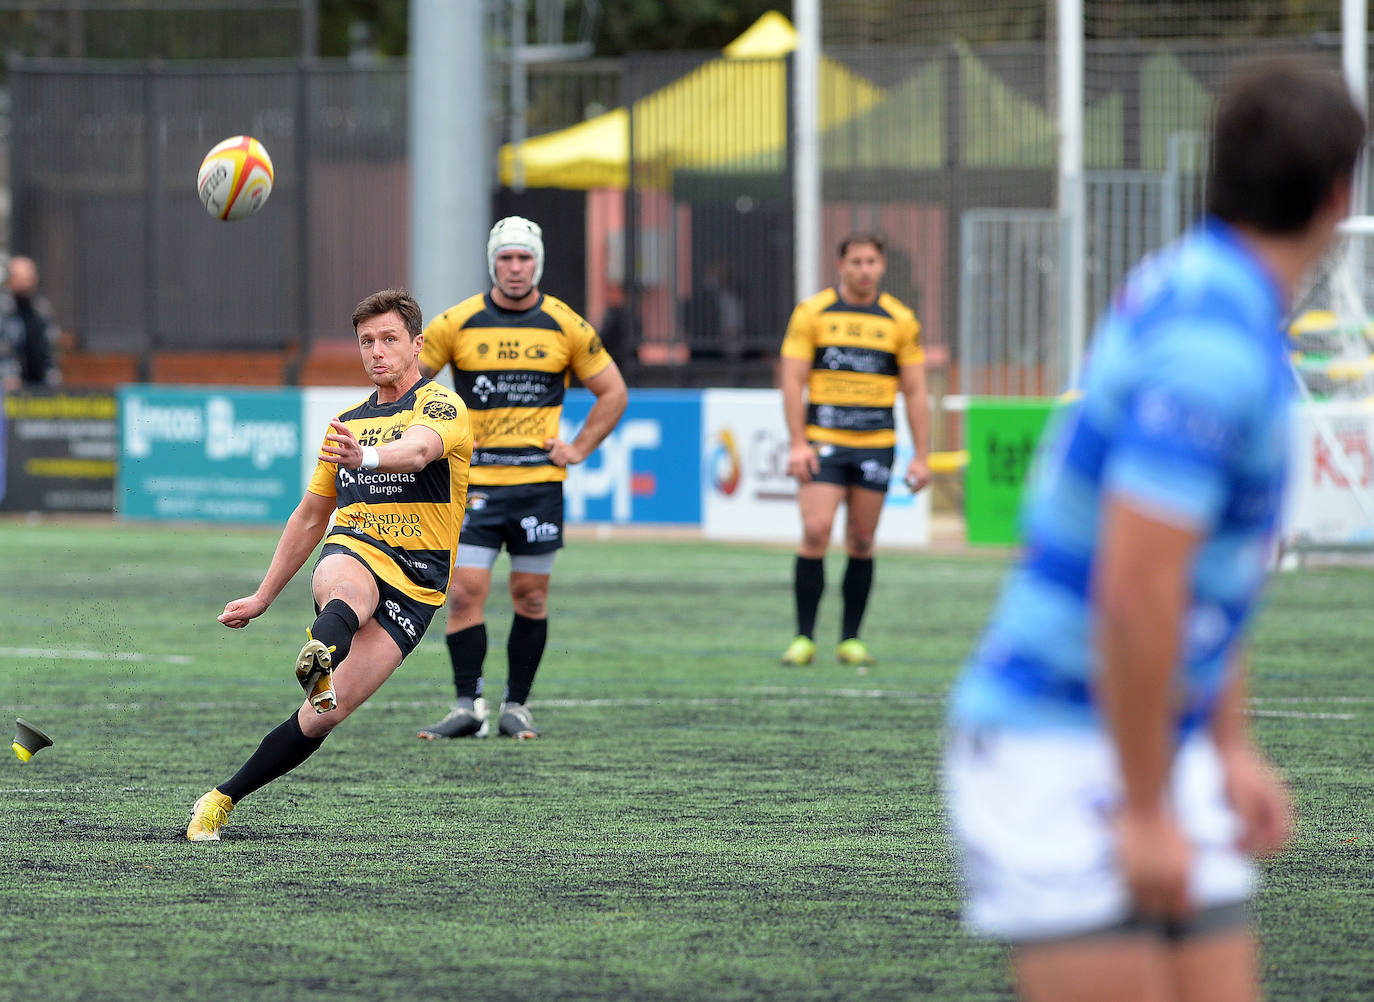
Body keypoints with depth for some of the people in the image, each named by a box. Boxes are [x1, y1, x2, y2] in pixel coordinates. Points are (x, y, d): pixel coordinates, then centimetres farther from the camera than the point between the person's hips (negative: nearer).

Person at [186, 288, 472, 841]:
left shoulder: (441, 407, -1)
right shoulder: (348, 422, 20)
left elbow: (417, 450, -27)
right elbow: (310, 516, 30)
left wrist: (366, 457, -49)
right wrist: (262, 598, 29)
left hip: (414, 584, -3)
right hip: (351, 553, 3)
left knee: (325, 715, -18)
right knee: (350, 589, -39)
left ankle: (222, 799, -7)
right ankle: (320, 652, -75)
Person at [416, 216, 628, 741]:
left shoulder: (567, 327, 2)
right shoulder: (457, 323, -1)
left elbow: (613, 391, 12)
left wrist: (579, 447, 3)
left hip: (539, 481, 1)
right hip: (474, 481, -1)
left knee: (530, 596, 3)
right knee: (465, 592, -8)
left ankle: (517, 706, 13)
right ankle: (469, 707, -3)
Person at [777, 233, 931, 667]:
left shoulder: (900, 321, 5)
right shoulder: (811, 313, 1)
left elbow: (915, 391, 7)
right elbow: (792, 379, -1)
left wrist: (921, 456, 2)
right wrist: (797, 444, -9)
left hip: (875, 444, 2)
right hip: (822, 440, -2)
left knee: (861, 543, 2)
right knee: (816, 533, -13)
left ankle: (851, 639, 11)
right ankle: (804, 637, -6)